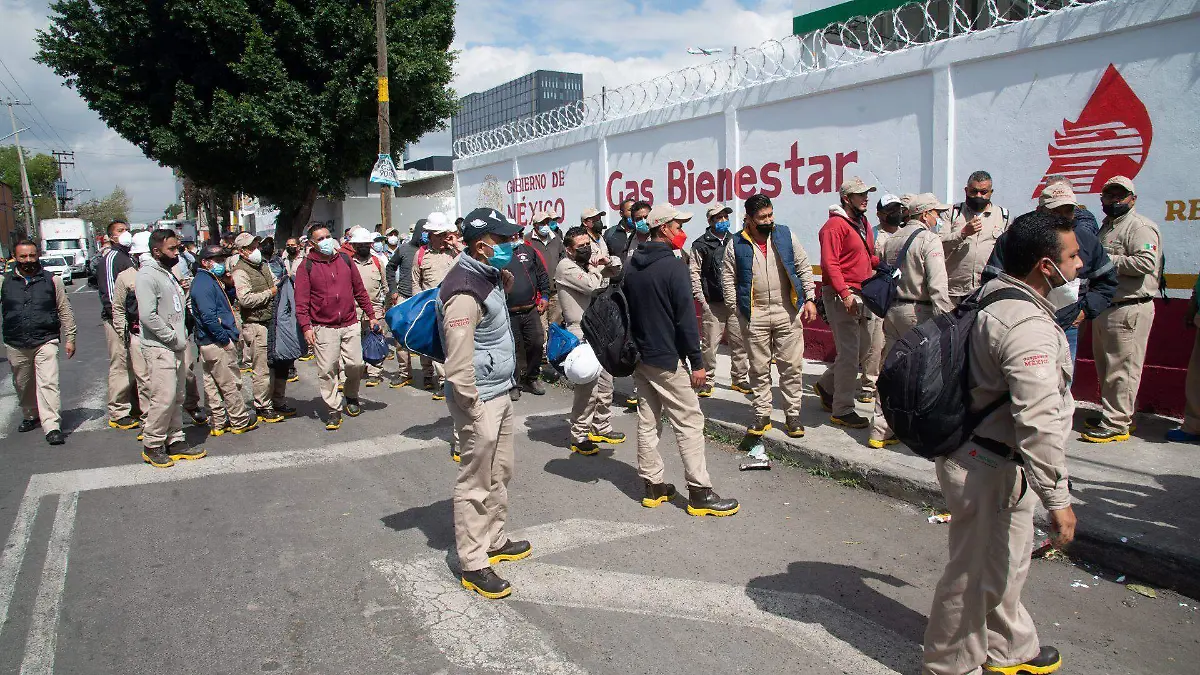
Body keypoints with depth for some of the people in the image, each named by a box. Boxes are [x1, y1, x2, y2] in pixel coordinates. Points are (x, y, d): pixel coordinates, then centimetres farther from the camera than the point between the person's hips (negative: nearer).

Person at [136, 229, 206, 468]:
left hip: (176, 347, 9)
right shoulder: (147, 275, -12)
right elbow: (148, 315, -21)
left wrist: (182, 336, 10)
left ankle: (176, 441, 21)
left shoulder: (168, 273, 18)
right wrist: (174, 338, -15)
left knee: (177, 397, 12)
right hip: (159, 348, -9)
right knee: (164, 397, -10)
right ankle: (152, 446, 2)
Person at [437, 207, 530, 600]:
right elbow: (458, 368, -26)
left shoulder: (489, 276, 8)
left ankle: (495, 541, 37)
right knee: (475, 485, 2)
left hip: (500, 394, 10)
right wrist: (475, 413, -20)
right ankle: (473, 565, 14)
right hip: (478, 401, -10)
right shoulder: (465, 292, -23)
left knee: (499, 473, 21)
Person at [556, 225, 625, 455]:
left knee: (605, 382, 16)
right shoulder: (566, 267, -13)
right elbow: (593, 286, -25)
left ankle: (601, 428, 30)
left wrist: (606, 261, -2)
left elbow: (618, 270, 18)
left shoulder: (589, 262, 12)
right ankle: (579, 437, 5)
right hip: (581, 335, -9)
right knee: (587, 388, -7)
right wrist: (596, 267, -6)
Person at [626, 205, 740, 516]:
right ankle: (700, 494, 1)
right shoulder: (674, 266, -15)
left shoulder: (632, 267, 9)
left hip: (638, 357, 8)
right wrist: (697, 362, -13)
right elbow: (686, 319, -18)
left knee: (647, 421, 12)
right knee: (689, 423, -2)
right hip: (667, 361, -8)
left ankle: (652, 486, 19)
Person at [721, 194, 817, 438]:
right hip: (754, 316, -1)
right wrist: (736, 309, -2)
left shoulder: (785, 235, 3)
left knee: (792, 366, 5)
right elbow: (727, 280, 4)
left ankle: (794, 415, 17)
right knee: (759, 368, 7)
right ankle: (762, 415, 19)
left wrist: (809, 299, 2)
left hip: (788, 312, 1)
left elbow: (803, 268, 7)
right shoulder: (736, 245, -1)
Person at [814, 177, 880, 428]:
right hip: (841, 295, -9)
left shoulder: (864, 224, 17)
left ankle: (827, 385, 32)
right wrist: (845, 293, -25)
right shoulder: (835, 225, -11)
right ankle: (842, 411, 0)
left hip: (862, 294, 9)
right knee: (850, 352, -8)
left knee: (863, 349, 15)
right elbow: (829, 264, -19)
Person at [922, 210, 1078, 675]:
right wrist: (1057, 498, -27)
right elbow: (1039, 421, -31)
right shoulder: (1027, 325, -26)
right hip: (990, 469, -11)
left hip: (991, 459, 11)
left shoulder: (995, 298, 8)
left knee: (1005, 564, 26)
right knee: (976, 574, 6)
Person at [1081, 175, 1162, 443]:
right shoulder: (1107, 227, 20)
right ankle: (1111, 414, 28)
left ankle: (1116, 425, -2)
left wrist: (1105, 260, -18)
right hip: (1104, 308, 10)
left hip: (1130, 309, -10)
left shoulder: (1140, 227, -10)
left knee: (1121, 369, -6)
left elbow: (1146, 262, -25)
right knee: (1105, 367, 17)